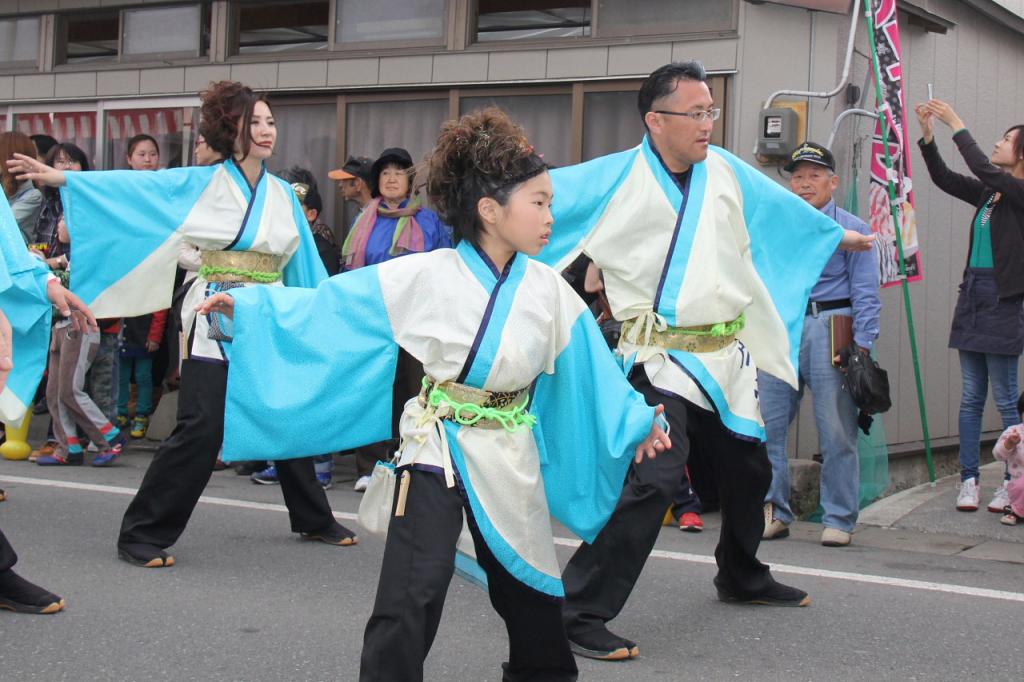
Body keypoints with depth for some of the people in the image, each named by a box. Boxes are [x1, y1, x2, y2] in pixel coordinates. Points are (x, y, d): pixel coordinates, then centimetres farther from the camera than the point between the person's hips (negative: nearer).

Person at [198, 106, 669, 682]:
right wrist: (248, 306, -11)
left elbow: (589, 366, 8)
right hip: (437, 449, -3)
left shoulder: (549, 291, -3)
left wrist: (635, 421, 7)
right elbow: (327, 306, -8)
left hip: (511, 459, 3)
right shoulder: (426, 276, -12)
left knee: (529, 590, 17)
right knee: (408, 602, -10)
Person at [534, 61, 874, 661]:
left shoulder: (725, 171, 8)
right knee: (655, 478, -22)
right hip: (661, 357, -7)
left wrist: (837, 233, 37)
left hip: (727, 353, 7)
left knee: (747, 467, 20)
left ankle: (743, 578, 47)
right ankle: (581, 613, -16)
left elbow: (781, 206, 24)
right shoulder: (618, 178, -10)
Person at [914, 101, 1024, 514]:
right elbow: (944, 179, 15)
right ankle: (969, 480, 10)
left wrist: (956, 125, -13)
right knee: (971, 396, 6)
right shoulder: (989, 193, 13)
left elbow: (983, 169, -20)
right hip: (973, 294, 8)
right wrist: (927, 133, 6)